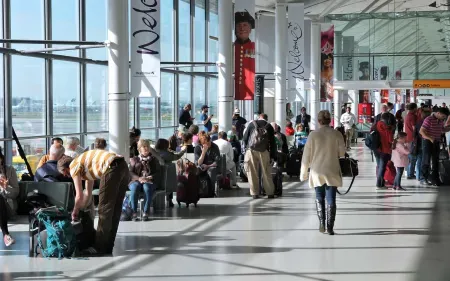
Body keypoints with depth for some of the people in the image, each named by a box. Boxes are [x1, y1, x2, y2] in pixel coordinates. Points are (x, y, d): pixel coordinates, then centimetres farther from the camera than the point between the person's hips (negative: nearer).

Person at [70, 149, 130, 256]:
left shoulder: (74, 166, 8)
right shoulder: (86, 166, 33)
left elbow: (79, 196, 5)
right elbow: (88, 194, 38)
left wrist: (75, 211, 20)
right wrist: (79, 209, 40)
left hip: (113, 167, -9)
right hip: (124, 167, 9)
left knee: (104, 209, 0)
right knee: (115, 209, 14)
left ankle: (100, 248, 6)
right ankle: (107, 247, 21)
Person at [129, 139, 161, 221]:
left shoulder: (154, 160, 22)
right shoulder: (134, 159, 21)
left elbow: (158, 172, 10)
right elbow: (130, 172, 7)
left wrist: (150, 177, -12)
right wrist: (139, 178, -14)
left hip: (150, 181, 0)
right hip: (136, 181, 0)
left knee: (147, 186, -37)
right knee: (135, 187, -36)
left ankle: (146, 213, -39)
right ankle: (134, 212, -35)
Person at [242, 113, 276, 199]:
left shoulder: (252, 124, 10)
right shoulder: (269, 126, 10)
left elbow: (245, 137, 6)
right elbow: (272, 142, 7)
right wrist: (273, 156, 9)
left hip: (251, 150, 0)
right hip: (264, 151, 0)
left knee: (252, 173, 3)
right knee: (266, 173, 6)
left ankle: (254, 193, 2)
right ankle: (270, 193, 9)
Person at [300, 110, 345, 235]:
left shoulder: (313, 135, -6)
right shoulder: (336, 134, -6)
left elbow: (306, 155, -3)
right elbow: (342, 153, 0)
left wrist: (303, 172, 6)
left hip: (317, 171, 0)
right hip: (332, 172, 0)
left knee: (319, 198, 16)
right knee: (331, 199, 4)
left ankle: (321, 223, 7)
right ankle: (330, 226, 0)